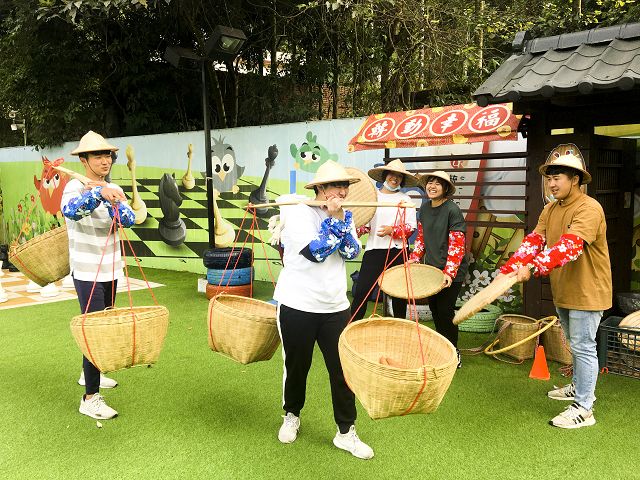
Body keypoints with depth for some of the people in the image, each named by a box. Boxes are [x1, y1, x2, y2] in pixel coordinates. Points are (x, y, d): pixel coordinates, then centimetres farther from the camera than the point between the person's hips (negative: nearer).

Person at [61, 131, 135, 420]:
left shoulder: (113, 190, 6)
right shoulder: (75, 187, -12)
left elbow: (129, 220, -9)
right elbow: (70, 210, -35)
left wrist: (114, 204, -27)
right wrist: (98, 192, -49)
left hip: (111, 270, 7)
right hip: (87, 273, -7)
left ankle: (89, 374, 40)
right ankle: (90, 399, -4)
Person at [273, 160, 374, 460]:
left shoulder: (344, 216, 8)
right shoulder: (299, 213, -11)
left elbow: (351, 252, -5)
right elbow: (316, 252, -22)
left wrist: (341, 219, -15)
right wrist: (333, 218, -19)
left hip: (335, 306, 4)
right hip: (297, 305, -4)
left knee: (342, 369, 1)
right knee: (297, 366, 12)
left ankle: (346, 432, 15)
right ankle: (291, 415, 38)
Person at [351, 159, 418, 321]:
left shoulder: (405, 199, 6)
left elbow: (410, 228, -1)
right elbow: (365, 225, 10)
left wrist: (392, 230, -17)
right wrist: (355, 230, -10)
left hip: (397, 251, 0)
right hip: (374, 249, 0)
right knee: (361, 291, -7)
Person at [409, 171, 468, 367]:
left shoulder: (452, 210, -15)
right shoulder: (425, 208, 6)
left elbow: (457, 244, -17)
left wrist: (449, 273, -24)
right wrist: (413, 260, 7)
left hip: (452, 271, -6)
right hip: (431, 267, 7)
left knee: (445, 310, -4)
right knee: (434, 308, 12)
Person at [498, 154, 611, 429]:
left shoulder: (589, 209, -21)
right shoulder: (550, 210, 5)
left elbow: (570, 246, -35)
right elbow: (533, 242, -6)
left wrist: (532, 267, -46)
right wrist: (507, 271, -20)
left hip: (587, 290, -8)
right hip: (562, 290, 8)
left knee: (582, 346, -3)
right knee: (574, 343, 22)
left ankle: (584, 408, 5)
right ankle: (579, 387, 40)